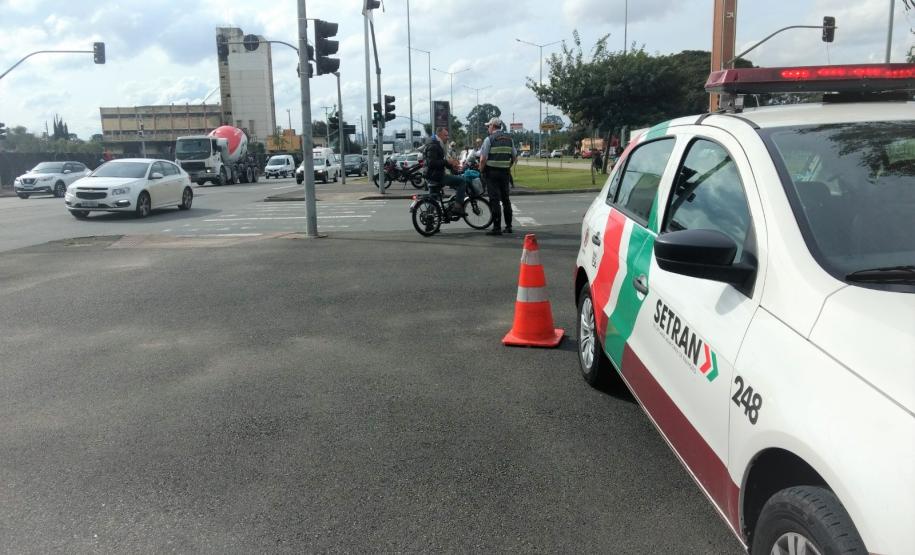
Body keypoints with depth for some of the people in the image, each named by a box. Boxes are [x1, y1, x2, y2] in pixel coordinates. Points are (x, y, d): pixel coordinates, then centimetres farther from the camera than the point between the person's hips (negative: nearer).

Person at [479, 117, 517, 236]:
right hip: (505, 173, 6)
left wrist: (481, 171, 1)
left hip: (492, 172, -6)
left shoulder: (489, 139, -9)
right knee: (506, 199, 14)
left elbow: (483, 159, -13)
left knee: (494, 200, -5)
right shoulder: (509, 139, 9)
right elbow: (515, 157, 14)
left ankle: (497, 228, -7)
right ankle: (508, 226, 19)